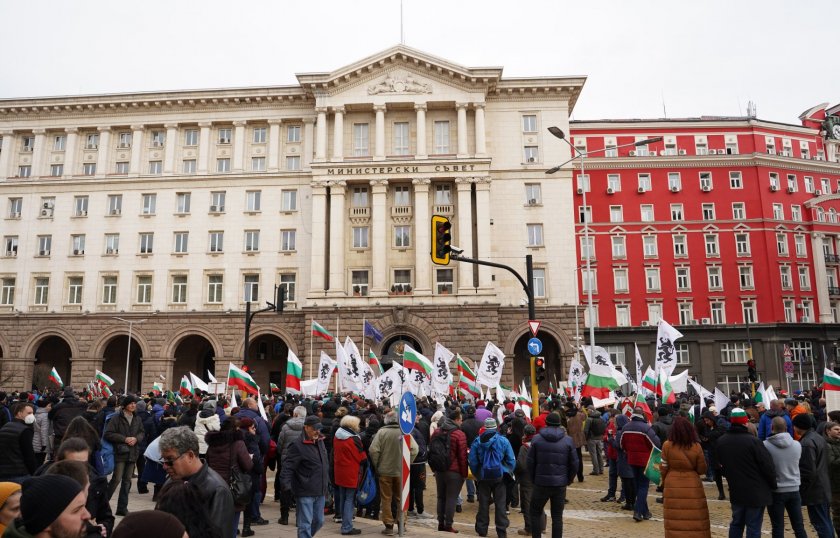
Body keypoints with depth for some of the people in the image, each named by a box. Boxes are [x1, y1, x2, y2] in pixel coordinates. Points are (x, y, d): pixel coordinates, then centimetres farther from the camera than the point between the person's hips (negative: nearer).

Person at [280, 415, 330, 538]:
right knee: (305, 524, -3)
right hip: (305, 492, -8)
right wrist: (286, 484, -30)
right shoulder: (297, 445, -14)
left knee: (319, 521, 17)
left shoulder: (320, 441, 10)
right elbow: (287, 466, -19)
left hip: (320, 491, 8)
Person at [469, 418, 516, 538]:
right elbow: (511, 461, -6)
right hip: (500, 477, -1)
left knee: (483, 505, 12)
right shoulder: (503, 441, -8)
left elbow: (472, 461, -5)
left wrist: (476, 474, 8)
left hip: (483, 477, 1)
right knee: (501, 505, 8)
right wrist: (508, 473, 8)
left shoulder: (477, 441, -6)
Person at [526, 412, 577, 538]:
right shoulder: (568, 440, -1)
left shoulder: (537, 439, -4)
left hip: (541, 483, -1)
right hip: (560, 485, 1)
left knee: (535, 512, 15)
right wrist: (568, 480, 12)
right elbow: (574, 463, 0)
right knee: (557, 516, 10)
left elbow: (530, 462, -4)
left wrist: (533, 479, 8)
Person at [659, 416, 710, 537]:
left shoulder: (667, 445, -8)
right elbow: (702, 470, 0)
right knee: (696, 521, 9)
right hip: (693, 487, 0)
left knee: (675, 521, 7)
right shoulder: (696, 446, -9)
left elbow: (663, 468, 0)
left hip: (673, 487, 0)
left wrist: (664, 482, 16)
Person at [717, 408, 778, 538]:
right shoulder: (752, 441, -19)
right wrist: (773, 484, 2)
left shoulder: (721, 441, 0)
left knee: (736, 523, 18)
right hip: (756, 492, -5)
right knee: (753, 527, 2)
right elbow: (767, 465, -15)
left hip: (736, 491, 5)